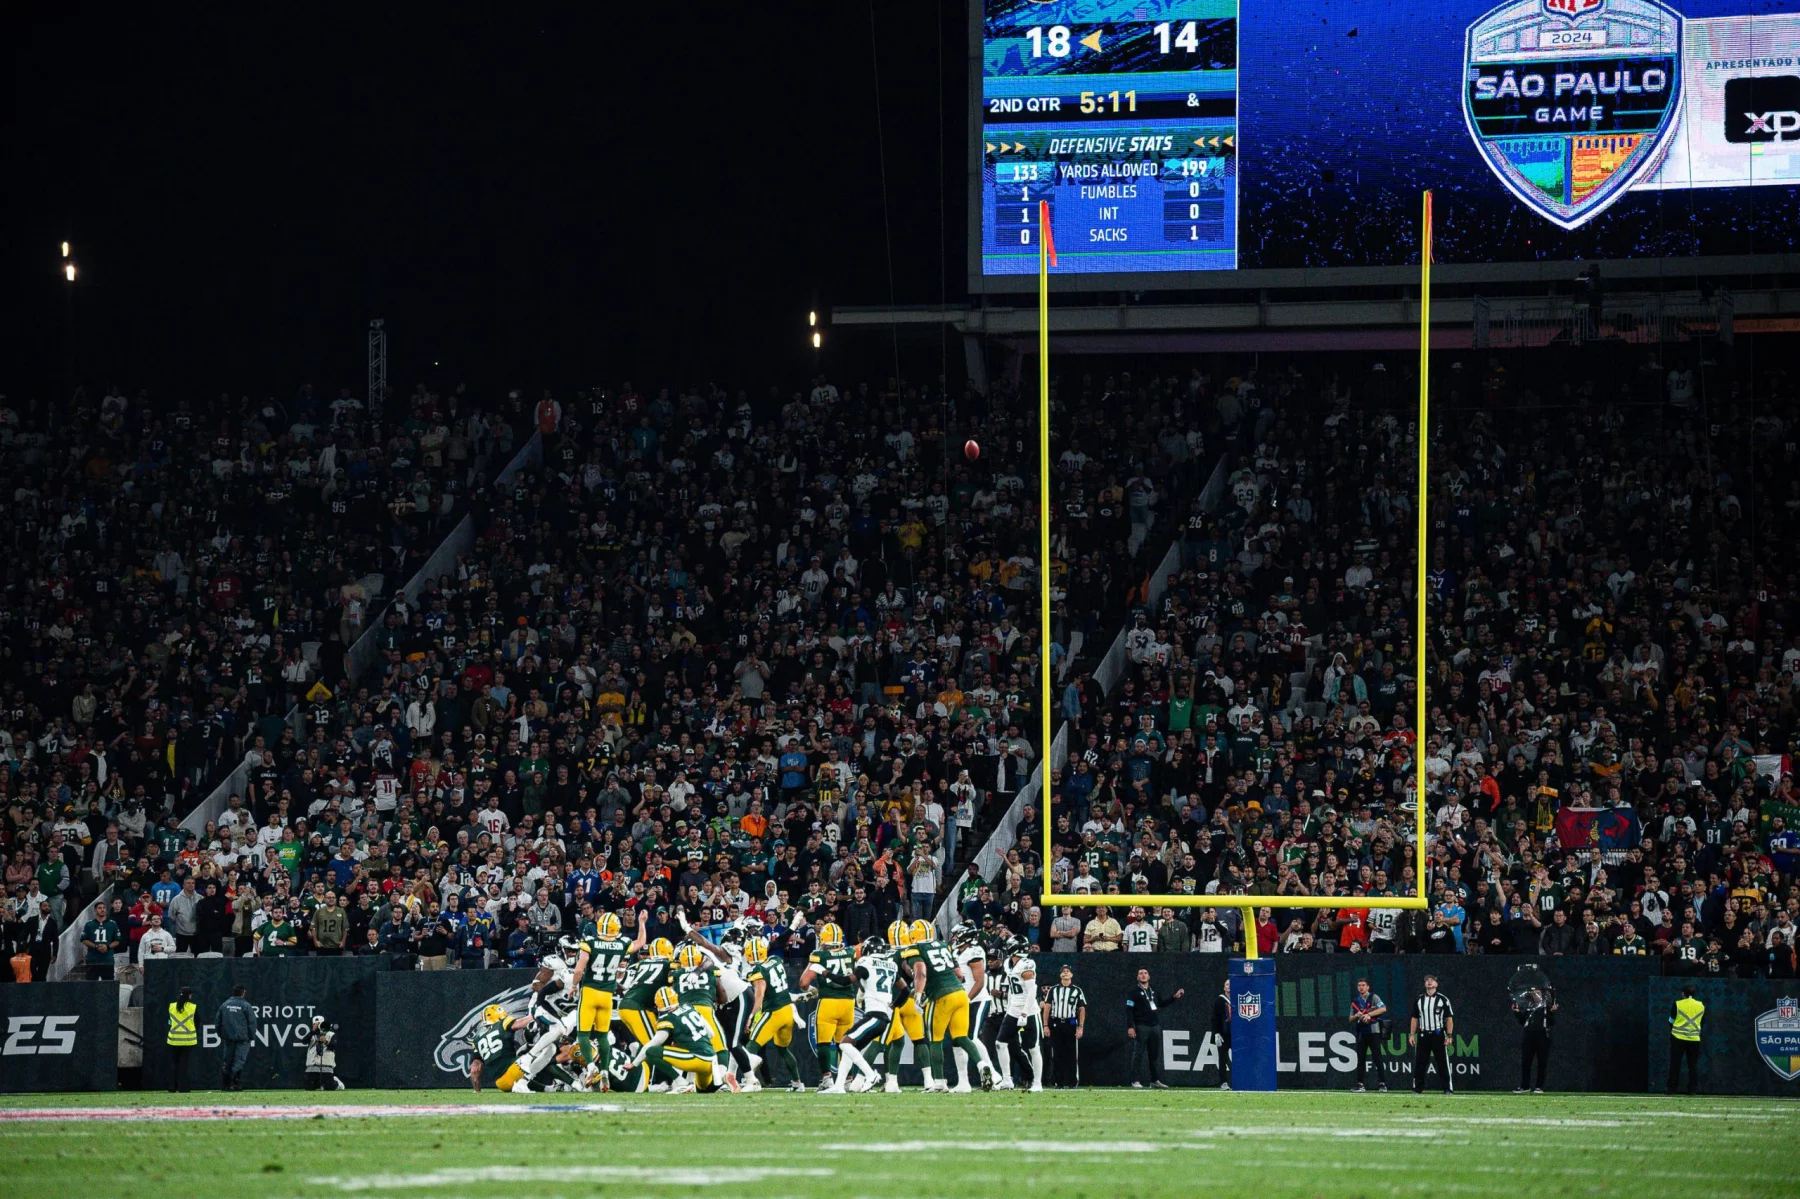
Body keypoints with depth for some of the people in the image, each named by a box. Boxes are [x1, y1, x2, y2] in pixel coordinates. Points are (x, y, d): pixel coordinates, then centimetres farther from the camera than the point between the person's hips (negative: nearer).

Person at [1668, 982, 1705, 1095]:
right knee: (1693, 1065, 8)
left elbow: (1671, 1021, 1)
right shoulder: (1701, 1006, 4)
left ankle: (1672, 1089, 1)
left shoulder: (1677, 1004, -5)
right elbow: (1703, 1022, 13)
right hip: (1694, 1039, 2)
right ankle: (1693, 1089, 2)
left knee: (1675, 1064, 2)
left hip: (1678, 1038, -2)